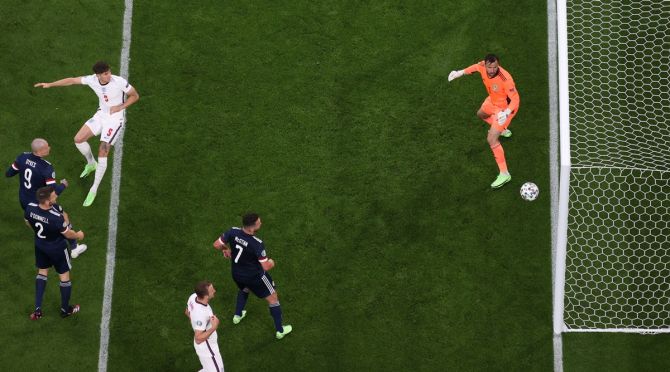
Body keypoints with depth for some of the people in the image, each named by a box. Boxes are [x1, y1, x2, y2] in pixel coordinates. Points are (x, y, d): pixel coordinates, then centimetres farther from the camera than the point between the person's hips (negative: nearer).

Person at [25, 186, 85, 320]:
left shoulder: (30, 208, -24)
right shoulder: (56, 217, -40)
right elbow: (68, 234, -21)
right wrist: (78, 235, 2)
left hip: (39, 245, 5)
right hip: (57, 248, -5)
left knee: (42, 272, 27)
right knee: (64, 276, 18)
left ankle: (37, 309, 30)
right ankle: (66, 309, 36)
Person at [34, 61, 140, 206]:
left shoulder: (119, 82, -25)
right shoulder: (92, 79, -14)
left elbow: (135, 96, -10)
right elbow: (72, 80, -1)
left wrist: (120, 107, -21)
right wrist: (49, 84, -3)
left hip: (115, 119, -5)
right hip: (101, 114, 5)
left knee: (102, 153, -13)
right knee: (78, 139, -2)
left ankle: (94, 190, 2)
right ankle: (91, 164, 30)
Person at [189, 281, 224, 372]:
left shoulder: (193, 297, -14)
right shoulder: (200, 313, -39)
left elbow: (188, 313, 8)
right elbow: (198, 339, -31)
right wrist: (214, 327, -32)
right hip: (206, 348, -9)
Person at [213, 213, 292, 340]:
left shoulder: (233, 232, -22)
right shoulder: (257, 244, -36)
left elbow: (217, 245, -8)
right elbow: (266, 267, -29)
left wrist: (226, 249, 14)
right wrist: (271, 263, -5)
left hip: (236, 273, 5)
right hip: (254, 276, -5)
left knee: (243, 289, 41)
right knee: (273, 298, 16)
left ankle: (238, 315, 52)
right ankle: (280, 330, 26)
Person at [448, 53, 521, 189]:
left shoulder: (505, 79, -42)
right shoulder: (483, 66, -24)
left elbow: (515, 99, -33)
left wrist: (506, 113, -49)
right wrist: (460, 72, 5)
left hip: (505, 108, -8)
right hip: (493, 101, 8)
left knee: (491, 139, -16)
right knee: (481, 114, 37)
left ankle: (504, 174, -8)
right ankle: (503, 130, 66)